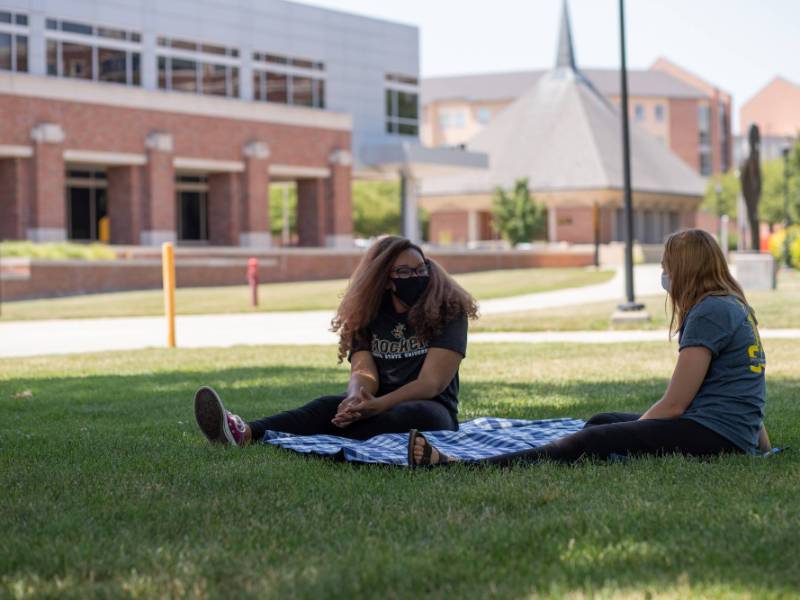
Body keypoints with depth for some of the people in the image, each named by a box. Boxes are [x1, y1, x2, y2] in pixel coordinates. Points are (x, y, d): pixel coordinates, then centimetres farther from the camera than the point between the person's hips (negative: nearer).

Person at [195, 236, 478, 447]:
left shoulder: (448, 312, -5)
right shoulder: (368, 317, 8)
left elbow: (431, 383, -15)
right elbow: (363, 372, -7)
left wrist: (376, 406, -30)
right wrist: (357, 399, -33)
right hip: (379, 408, 3)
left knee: (419, 415, -39)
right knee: (330, 406, -28)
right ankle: (245, 433, -56)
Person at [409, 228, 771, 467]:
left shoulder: (710, 312, -13)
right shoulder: (733, 305, 19)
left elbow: (674, 404, -13)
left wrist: (625, 435, -1)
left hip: (714, 433, -10)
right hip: (733, 429, 10)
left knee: (593, 441, -17)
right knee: (601, 422, 13)